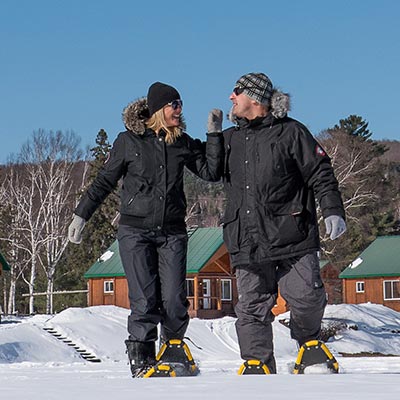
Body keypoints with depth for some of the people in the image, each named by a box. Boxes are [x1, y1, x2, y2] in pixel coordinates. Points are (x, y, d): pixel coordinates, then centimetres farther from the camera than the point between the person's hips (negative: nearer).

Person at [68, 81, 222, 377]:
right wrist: (81, 216, 8)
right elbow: (105, 181, 8)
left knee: (174, 301, -6)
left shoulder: (182, 142, 9)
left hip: (172, 232, 2)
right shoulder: (128, 141, 1)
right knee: (145, 301, -10)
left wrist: (214, 136, -4)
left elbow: (211, 172, 2)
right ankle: (141, 358, 2)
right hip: (135, 232, -2)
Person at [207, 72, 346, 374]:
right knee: (252, 309, -1)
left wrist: (333, 211, -11)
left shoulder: (290, 132, 3)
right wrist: (213, 137, 17)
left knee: (307, 298, -8)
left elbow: (321, 174, 1)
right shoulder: (231, 138, 18)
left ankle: (309, 342, 21)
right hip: (248, 242, 4)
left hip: (292, 235, -4)